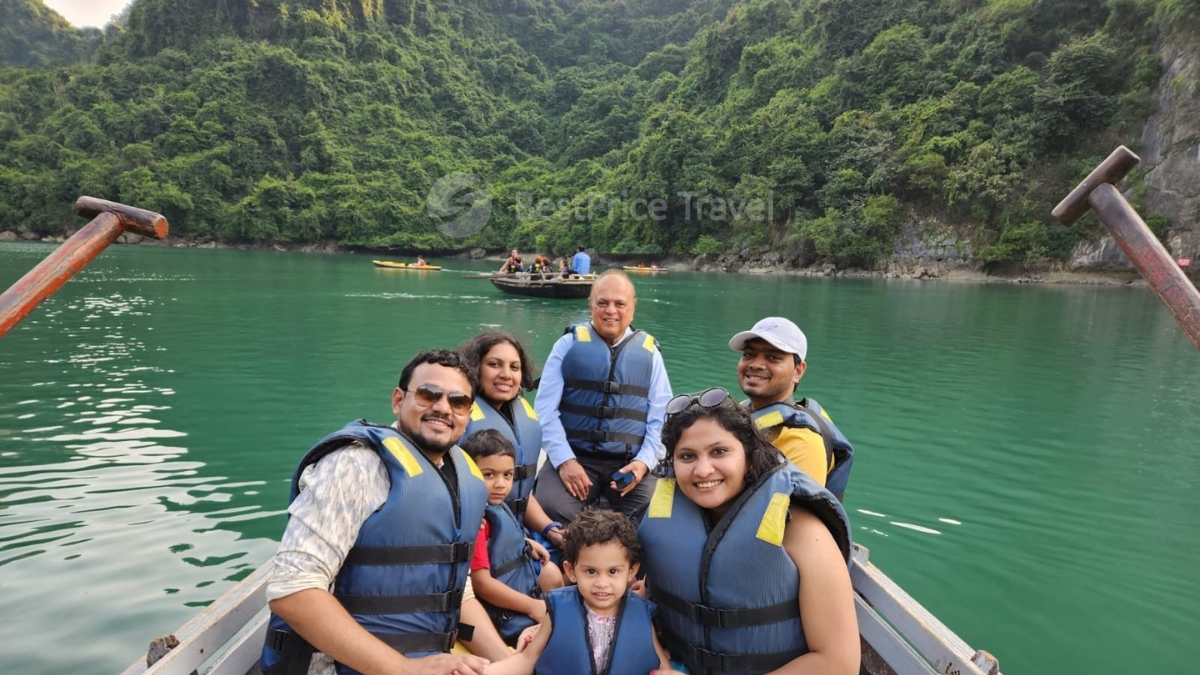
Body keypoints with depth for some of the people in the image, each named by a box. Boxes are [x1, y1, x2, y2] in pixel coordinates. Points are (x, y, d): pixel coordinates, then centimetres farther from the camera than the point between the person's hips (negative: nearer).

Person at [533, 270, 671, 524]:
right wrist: (564, 459, -13)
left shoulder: (649, 353, 10)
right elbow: (545, 408, 0)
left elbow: (661, 418, 8)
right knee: (550, 511, -28)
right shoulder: (569, 345, 6)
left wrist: (644, 461, -9)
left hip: (629, 462, 2)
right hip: (574, 457, -1)